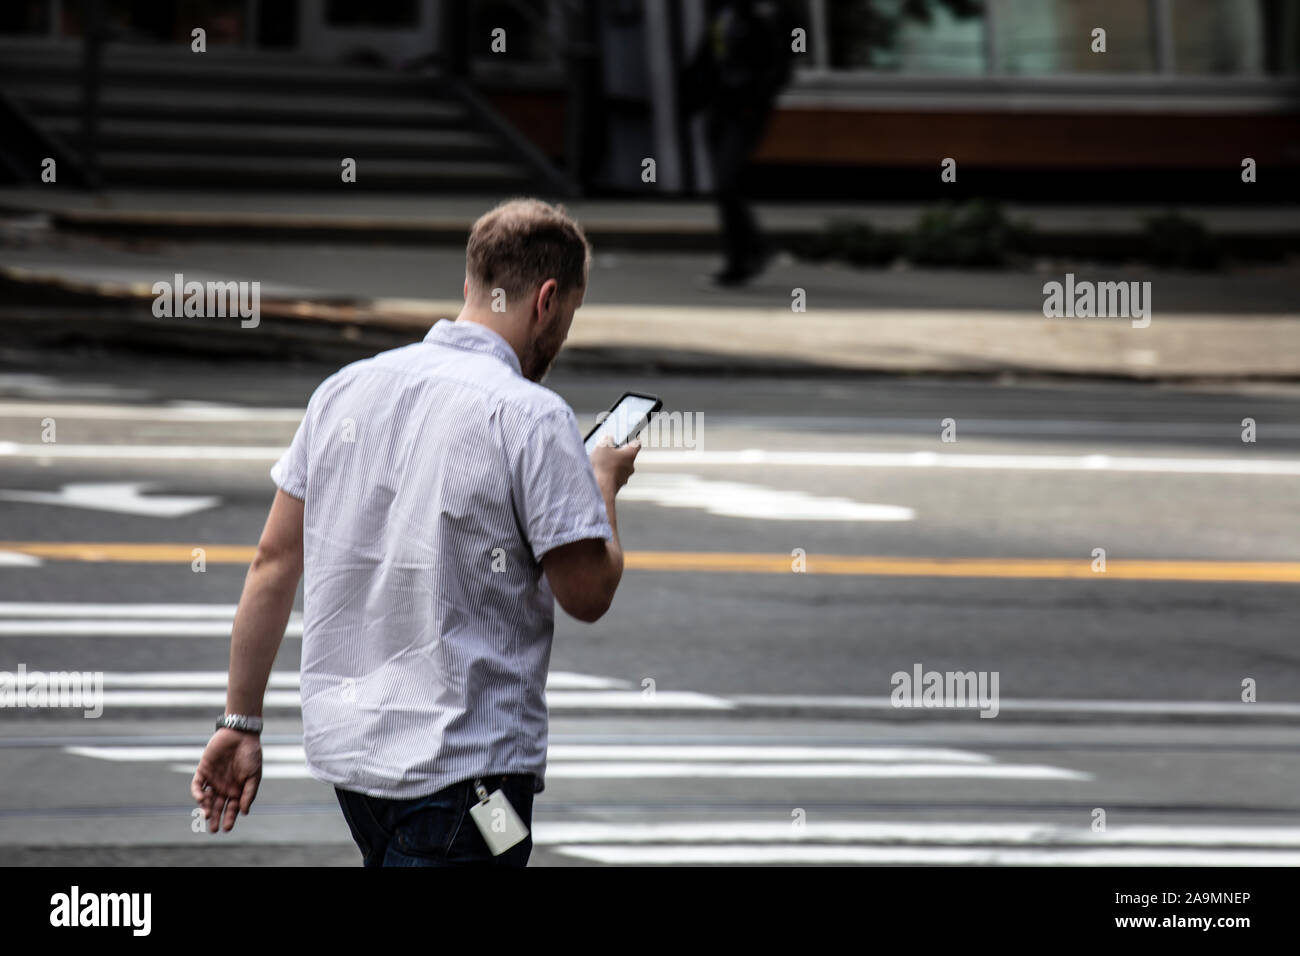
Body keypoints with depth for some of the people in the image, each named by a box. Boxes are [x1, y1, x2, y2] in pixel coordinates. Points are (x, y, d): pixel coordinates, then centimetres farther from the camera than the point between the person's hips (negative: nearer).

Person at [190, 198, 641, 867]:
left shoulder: (343, 390, 7)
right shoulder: (530, 416, -13)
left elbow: (274, 561, 9)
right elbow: (588, 593, -9)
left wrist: (240, 722, 14)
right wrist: (605, 487, 10)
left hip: (339, 742, 7)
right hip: (462, 759, -7)